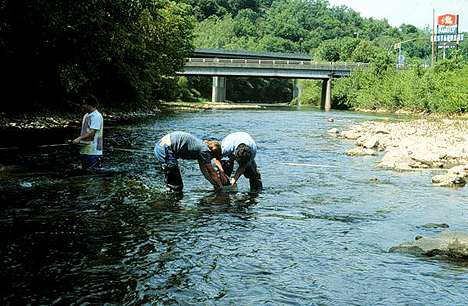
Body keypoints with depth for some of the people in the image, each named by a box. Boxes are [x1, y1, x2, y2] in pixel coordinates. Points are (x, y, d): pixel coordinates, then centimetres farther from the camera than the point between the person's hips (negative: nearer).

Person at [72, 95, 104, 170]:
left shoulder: (97, 116, -13)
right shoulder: (86, 116, 16)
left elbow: (92, 133, -21)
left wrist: (79, 138, -25)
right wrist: (79, 139, 5)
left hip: (93, 152, -9)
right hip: (84, 151, 9)